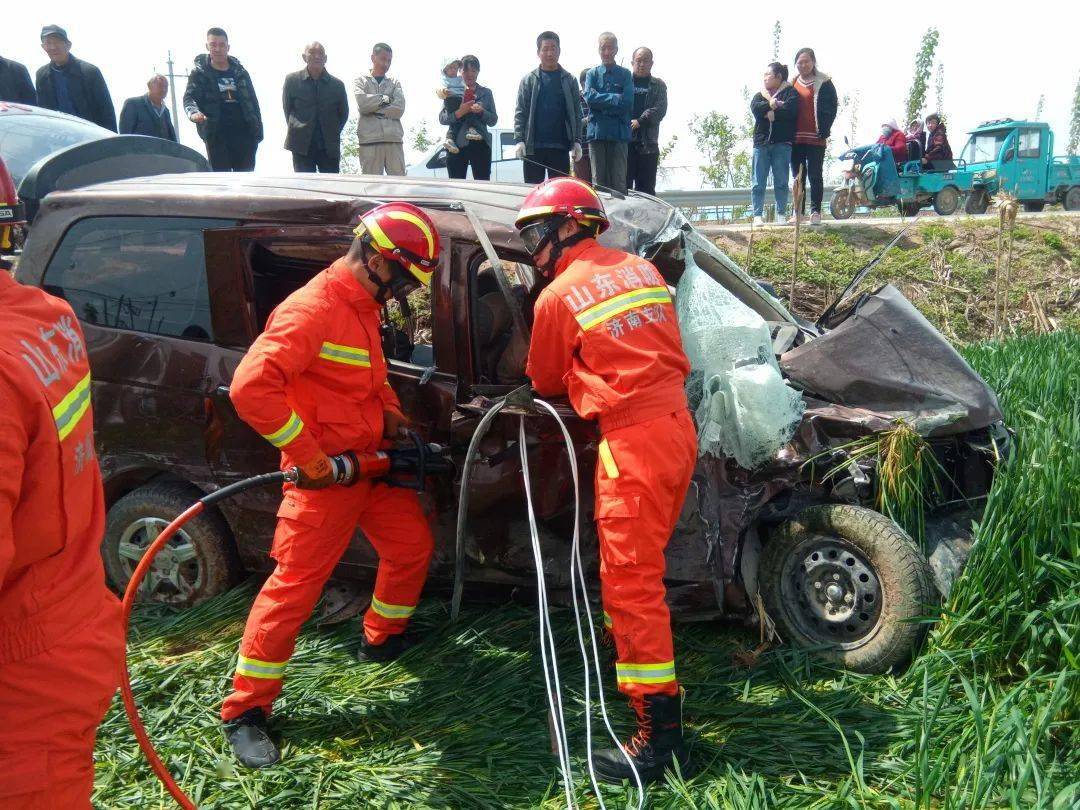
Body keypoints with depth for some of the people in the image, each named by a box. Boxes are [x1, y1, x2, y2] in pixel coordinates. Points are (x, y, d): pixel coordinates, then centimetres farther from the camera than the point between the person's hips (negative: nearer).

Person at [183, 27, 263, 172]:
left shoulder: (240, 72, 12)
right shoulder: (199, 73, 4)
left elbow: (253, 102, 13)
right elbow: (189, 96, -8)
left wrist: (257, 131, 5)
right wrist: (193, 112, -31)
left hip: (244, 133, 3)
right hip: (216, 136, -3)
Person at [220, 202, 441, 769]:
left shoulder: (365, 308, 10)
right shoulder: (312, 309, -22)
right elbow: (251, 387, -30)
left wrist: (392, 417, 10)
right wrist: (309, 458, -25)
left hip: (372, 462, 9)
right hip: (327, 474, -9)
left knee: (412, 546, 18)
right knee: (295, 583, -6)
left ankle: (382, 638, 42)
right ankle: (245, 711, 6)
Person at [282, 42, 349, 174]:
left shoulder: (337, 84, 5)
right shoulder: (292, 80, 4)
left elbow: (343, 113, 14)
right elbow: (287, 108, 12)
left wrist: (333, 133, 7)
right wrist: (295, 128, 5)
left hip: (330, 148, 1)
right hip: (302, 147, -1)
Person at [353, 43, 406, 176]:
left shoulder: (395, 83, 19)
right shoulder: (361, 81, 15)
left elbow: (399, 109, 2)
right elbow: (362, 104, -6)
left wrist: (373, 109, -1)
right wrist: (385, 98, 2)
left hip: (394, 139, 2)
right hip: (369, 140, -2)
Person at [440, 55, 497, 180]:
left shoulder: (486, 93, 13)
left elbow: (493, 120, 9)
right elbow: (442, 118, 2)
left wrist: (481, 111, -10)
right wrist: (459, 113, -15)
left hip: (480, 145, 1)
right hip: (457, 145, 0)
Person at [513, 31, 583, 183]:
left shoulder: (569, 81, 8)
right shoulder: (528, 80, 7)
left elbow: (576, 114, 6)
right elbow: (520, 113, 2)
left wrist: (577, 141, -3)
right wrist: (519, 140, -8)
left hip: (560, 147, 0)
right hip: (533, 147, 0)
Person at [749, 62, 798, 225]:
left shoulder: (790, 92, 8)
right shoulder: (760, 94, 18)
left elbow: (791, 109, -12)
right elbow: (755, 108, -4)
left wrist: (769, 113, -6)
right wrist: (775, 105, -11)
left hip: (782, 143, -3)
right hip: (761, 143, 3)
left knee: (781, 182, -1)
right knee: (759, 183, -2)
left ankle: (781, 214, 6)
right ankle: (758, 215, 0)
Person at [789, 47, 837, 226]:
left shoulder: (824, 83, 0)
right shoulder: (792, 83, 13)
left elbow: (830, 109, -4)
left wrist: (824, 131, -14)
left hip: (815, 138, -4)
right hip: (796, 138, 4)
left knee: (815, 176, -2)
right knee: (798, 176, 8)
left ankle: (815, 211, 1)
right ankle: (798, 211, 12)